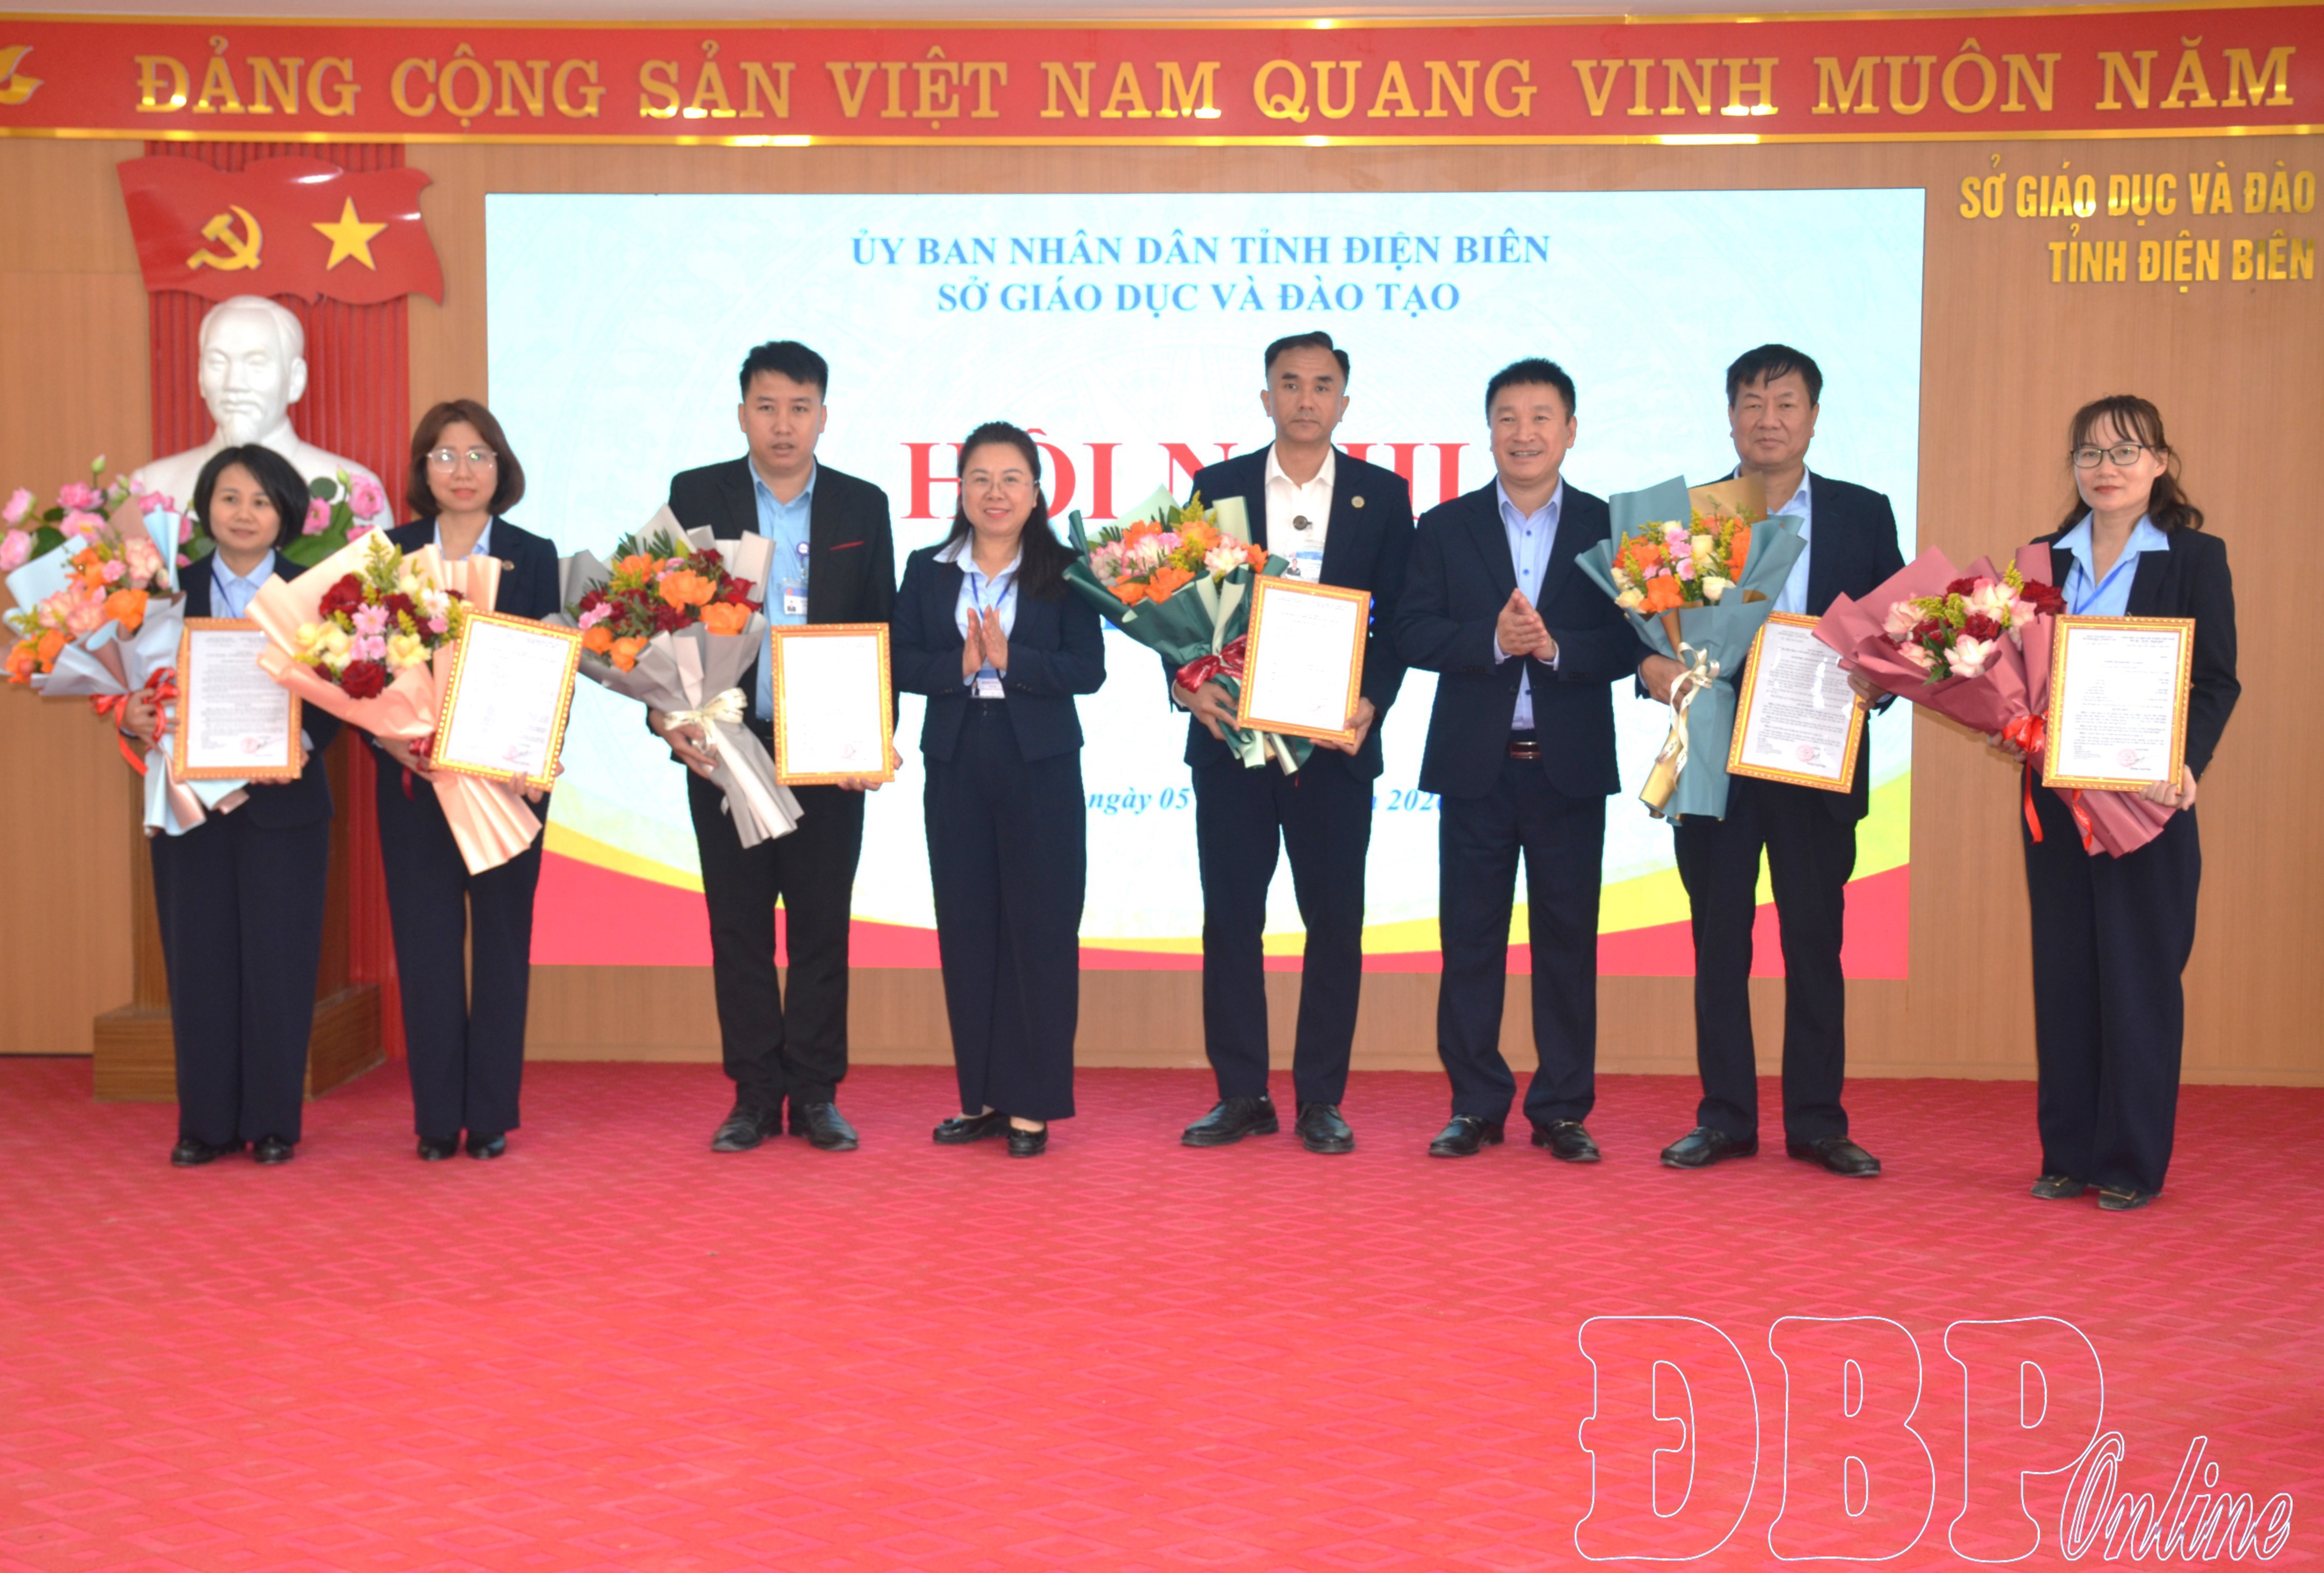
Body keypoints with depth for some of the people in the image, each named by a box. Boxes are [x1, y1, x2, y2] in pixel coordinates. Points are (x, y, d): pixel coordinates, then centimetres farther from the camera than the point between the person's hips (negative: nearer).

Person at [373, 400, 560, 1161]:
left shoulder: (534, 557, 4)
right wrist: (388, 736, -15)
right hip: (413, 779, 1)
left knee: (501, 942, 5)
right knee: (425, 944, 2)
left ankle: (491, 1115, 13)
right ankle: (436, 1119, 10)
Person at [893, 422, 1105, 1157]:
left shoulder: (1064, 571, 1)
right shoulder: (927, 571, 9)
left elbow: (1088, 669, -6)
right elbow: (901, 664, 1)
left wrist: (1010, 660, -17)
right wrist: (960, 665, -15)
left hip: (1040, 767, -3)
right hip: (955, 766, 3)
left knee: (1041, 928, -1)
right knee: (966, 928, 6)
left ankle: (1033, 1103, 7)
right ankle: (982, 1096, 16)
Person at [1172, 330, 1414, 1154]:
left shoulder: (1383, 495, 7)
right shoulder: (1218, 486, 8)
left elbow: (1398, 617, 4)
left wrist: (1372, 702, -11)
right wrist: (1187, 684, -10)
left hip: (1335, 741, 0)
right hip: (1230, 734, 1)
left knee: (1335, 923, 2)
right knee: (1230, 917, 2)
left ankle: (1321, 1100, 12)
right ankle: (1241, 1095, 12)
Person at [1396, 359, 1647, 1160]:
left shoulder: (1609, 527, 6)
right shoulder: (1445, 528, 8)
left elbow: (1629, 642, -3)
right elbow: (1413, 632, -3)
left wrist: (1555, 647, -19)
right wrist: (1493, 640, -17)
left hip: (1570, 766, 0)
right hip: (1475, 764, 1)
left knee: (1567, 938, 4)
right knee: (1471, 937, 4)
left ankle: (1563, 1110, 13)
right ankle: (1475, 1106, 14)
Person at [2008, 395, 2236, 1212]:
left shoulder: (2195, 558, -1)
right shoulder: (2045, 558, 10)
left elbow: (2215, 682, -6)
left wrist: (2184, 764, -21)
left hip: (2146, 799, -4)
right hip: (2055, 797, 4)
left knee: (2139, 974, 2)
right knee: (2062, 971, 7)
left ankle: (2132, 1162, 10)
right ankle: (2069, 1153, 16)